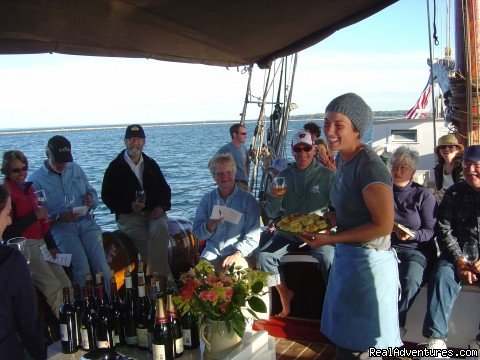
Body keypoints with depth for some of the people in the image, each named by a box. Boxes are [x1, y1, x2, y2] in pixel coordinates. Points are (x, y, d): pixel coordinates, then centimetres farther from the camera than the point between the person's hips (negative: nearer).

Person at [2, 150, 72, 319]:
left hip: (41, 244, 8)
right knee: (53, 288, -18)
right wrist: (33, 216, -18)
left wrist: (52, 246, 13)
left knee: (66, 286, -3)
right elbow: (8, 231, -13)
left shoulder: (28, 188, 18)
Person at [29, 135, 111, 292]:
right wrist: (60, 218, -17)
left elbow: (92, 191, 24)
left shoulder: (75, 169, 17)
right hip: (60, 228, -3)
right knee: (82, 267, -23)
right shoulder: (36, 180, 2)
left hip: (86, 222, 3)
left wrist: (90, 197, 0)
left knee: (101, 266, -16)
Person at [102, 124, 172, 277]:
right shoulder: (115, 167, 5)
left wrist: (161, 207, -2)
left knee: (160, 229, -32)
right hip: (127, 215, -2)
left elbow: (165, 189, 20)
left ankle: (155, 275, -27)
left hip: (153, 212, 2)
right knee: (145, 238, -30)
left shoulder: (151, 164, 17)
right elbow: (107, 196, 2)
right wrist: (129, 206, -14)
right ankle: (164, 275, -19)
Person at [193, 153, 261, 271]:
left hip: (238, 253, -2)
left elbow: (253, 237, -6)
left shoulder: (248, 200, -2)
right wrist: (211, 225, -15)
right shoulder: (207, 199, 7)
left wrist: (237, 254, -21)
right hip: (212, 251, 2)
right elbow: (198, 233, 6)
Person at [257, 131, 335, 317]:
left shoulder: (327, 175, -1)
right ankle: (284, 294, 10)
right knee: (264, 256, -16)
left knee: (329, 259, -30)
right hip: (288, 232, 3)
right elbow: (272, 214, 6)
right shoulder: (284, 175, 6)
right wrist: (273, 197, -14)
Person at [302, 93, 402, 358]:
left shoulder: (370, 167, -22)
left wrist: (330, 239, -21)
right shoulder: (342, 158, 6)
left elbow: (383, 225, -24)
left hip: (368, 261, -9)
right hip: (345, 255, 9)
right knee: (343, 337, 21)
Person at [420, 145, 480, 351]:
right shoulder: (455, 193, 10)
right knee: (442, 275, -26)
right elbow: (443, 229, 4)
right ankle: (436, 339, -26)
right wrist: (459, 259, -9)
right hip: (459, 253, 1)